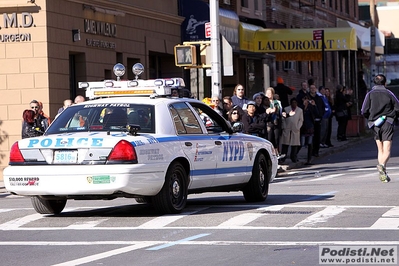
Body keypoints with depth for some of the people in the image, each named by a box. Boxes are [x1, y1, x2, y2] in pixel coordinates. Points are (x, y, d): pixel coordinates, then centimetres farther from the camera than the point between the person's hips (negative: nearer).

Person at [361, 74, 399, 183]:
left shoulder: (370, 94, 3)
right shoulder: (389, 93, 2)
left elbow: (364, 111, -4)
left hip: (375, 124, 2)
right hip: (387, 123, -2)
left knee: (380, 150, 13)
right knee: (387, 150, -7)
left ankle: (383, 174, 9)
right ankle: (382, 165, -36)